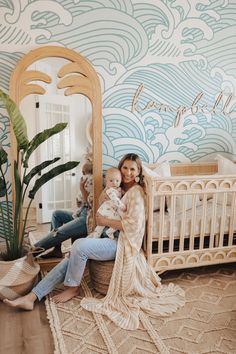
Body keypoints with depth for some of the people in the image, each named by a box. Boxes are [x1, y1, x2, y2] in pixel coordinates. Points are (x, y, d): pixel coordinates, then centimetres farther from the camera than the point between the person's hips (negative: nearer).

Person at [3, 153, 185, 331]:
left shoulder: (136, 192, -11)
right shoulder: (122, 189, 16)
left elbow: (132, 224, -21)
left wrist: (105, 221, -13)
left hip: (122, 243, -8)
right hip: (112, 238, 8)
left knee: (79, 245, -27)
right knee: (72, 257, -10)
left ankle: (73, 288, -3)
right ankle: (32, 297, -11)